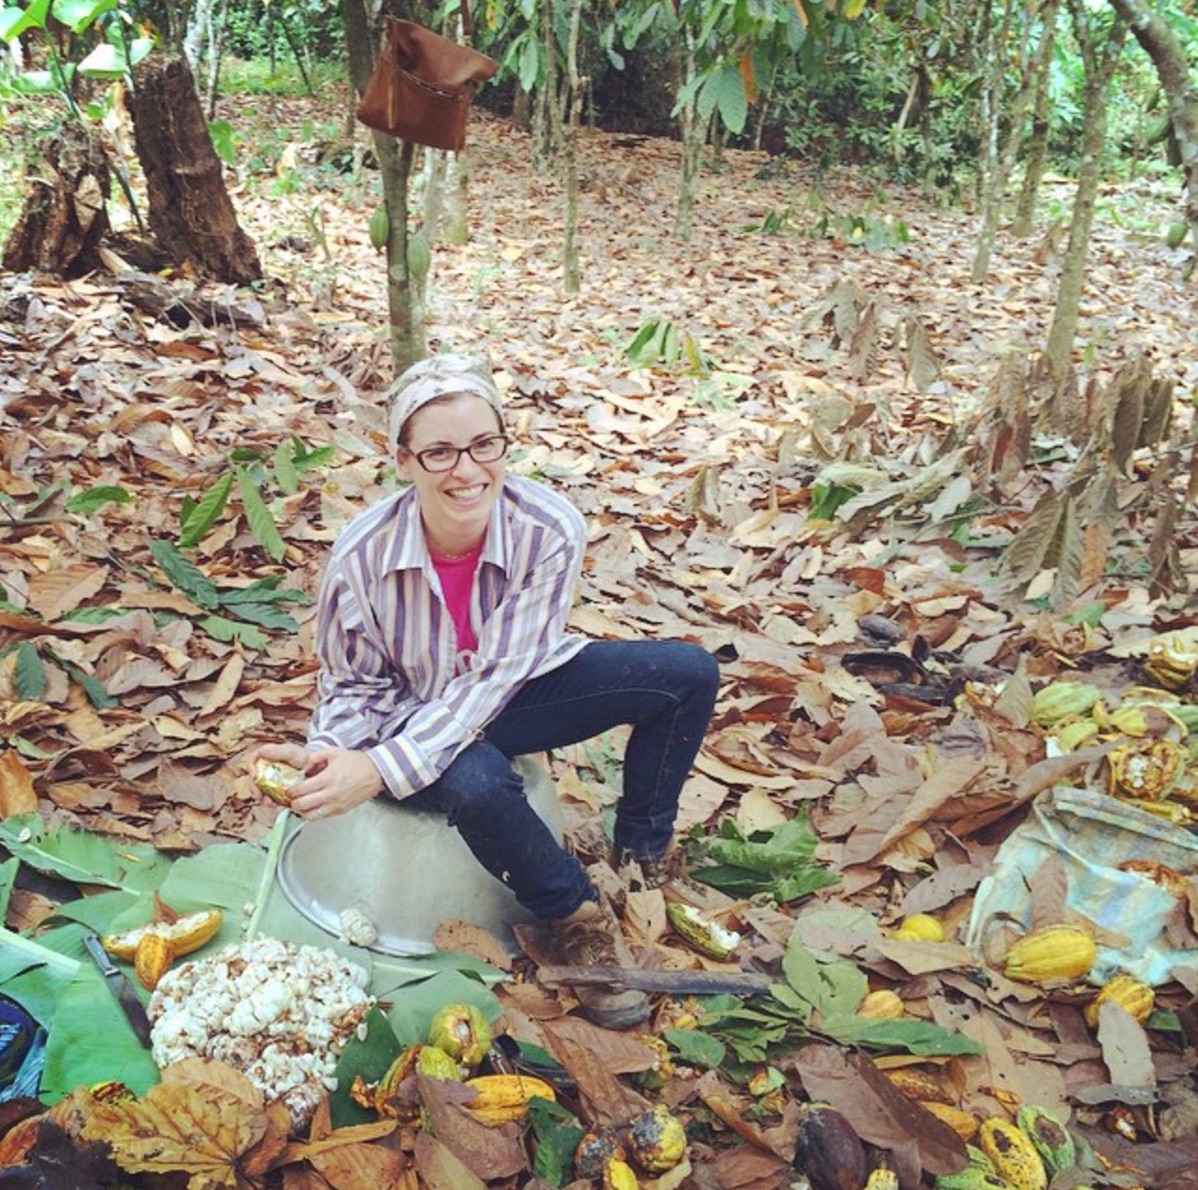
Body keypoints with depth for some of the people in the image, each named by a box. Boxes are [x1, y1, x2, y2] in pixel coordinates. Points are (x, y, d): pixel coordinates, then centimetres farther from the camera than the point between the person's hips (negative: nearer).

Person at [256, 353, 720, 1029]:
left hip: (515, 695, 2)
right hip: (416, 714, -2)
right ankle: (578, 914, -8)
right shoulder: (363, 556, -25)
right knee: (475, 786, -38)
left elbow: (494, 677, -27)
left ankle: (641, 860, 5)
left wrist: (382, 769, -36)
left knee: (689, 673, -14)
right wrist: (329, 754, -32)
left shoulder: (552, 532, -27)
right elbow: (356, 686, -10)